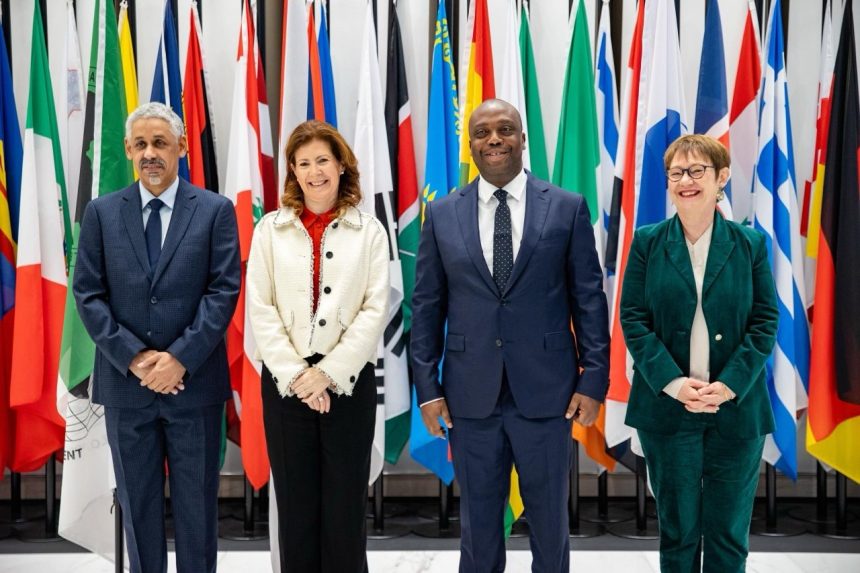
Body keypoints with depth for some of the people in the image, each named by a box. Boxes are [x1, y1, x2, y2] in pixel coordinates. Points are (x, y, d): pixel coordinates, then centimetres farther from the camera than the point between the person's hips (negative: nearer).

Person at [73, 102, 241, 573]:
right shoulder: (102, 212, 5)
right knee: (137, 502, 12)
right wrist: (134, 357, -10)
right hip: (125, 382, 2)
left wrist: (180, 358, -15)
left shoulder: (215, 210, 0)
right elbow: (87, 294, 1)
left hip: (194, 381, -1)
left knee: (196, 502, 9)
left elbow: (224, 290, -7)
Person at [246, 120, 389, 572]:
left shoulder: (369, 230, 2)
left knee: (345, 501, 7)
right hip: (286, 381, 1)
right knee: (295, 501, 9)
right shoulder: (271, 228, 4)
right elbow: (260, 309, -1)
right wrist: (296, 374, -10)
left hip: (348, 380, -1)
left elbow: (375, 310, -4)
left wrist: (328, 372, -12)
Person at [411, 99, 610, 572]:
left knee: (549, 522, 13)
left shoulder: (568, 208, 0)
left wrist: (594, 378, -5)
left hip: (546, 391, -1)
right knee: (478, 524, 13)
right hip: (470, 395, 1)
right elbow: (427, 307, 5)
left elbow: (588, 298, 0)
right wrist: (427, 387, 1)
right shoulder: (441, 214, 4)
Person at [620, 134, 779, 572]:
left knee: (729, 533, 9)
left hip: (737, 409, 1)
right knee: (677, 529, 10)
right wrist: (674, 383, -14)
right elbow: (633, 320, -3)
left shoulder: (751, 243, 2)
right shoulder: (647, 242, 1)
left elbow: (765, 321, 0)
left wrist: (728, 386, -12)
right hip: (667, 407, 0)